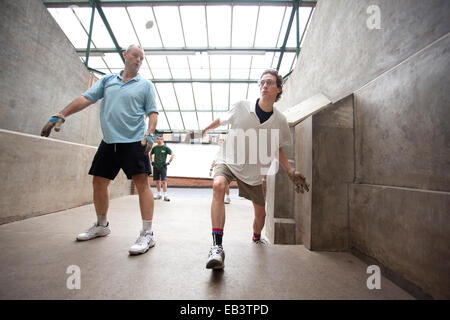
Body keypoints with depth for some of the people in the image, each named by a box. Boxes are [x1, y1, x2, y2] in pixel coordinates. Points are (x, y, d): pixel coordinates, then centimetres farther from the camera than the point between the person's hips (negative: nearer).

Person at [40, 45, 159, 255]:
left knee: (142, 182, -14)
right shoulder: (107, 80, 18)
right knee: (99, 182, 10)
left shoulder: (146, 85, 8)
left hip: (134, 141, -5)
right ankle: (102, 226, 30)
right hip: (109, 141, 5)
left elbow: (152, 113, 1)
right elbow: (86, 99, 11)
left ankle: (147, 234, -8)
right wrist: (60, 116, 1)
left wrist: (149, 134, -15)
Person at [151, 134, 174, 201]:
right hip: (155, 166, 5)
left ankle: (165, 195, -6)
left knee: (163, 181, -9)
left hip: (162, 166, -4)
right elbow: (151, 154, 27)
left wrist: (169, 162, -7)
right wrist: (152, 161, 16)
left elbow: (173, 154, -3)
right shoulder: (155, 147, 9)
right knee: (157, 181, 8)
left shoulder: (165, 147, -3)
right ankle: (159, 194, 19)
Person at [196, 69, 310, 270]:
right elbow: (222, 120, 9)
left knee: (260, 213, 10)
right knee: (218, 186, -35)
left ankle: (256, 237, 47)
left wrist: (291, 172, -1)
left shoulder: (280, 121, -5)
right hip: (228, 162, -2)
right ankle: (217, 246, -30)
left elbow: (277, 148, 8)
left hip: (253, 172, 3)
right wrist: (203, 130, 12)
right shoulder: (241, 107, -11)